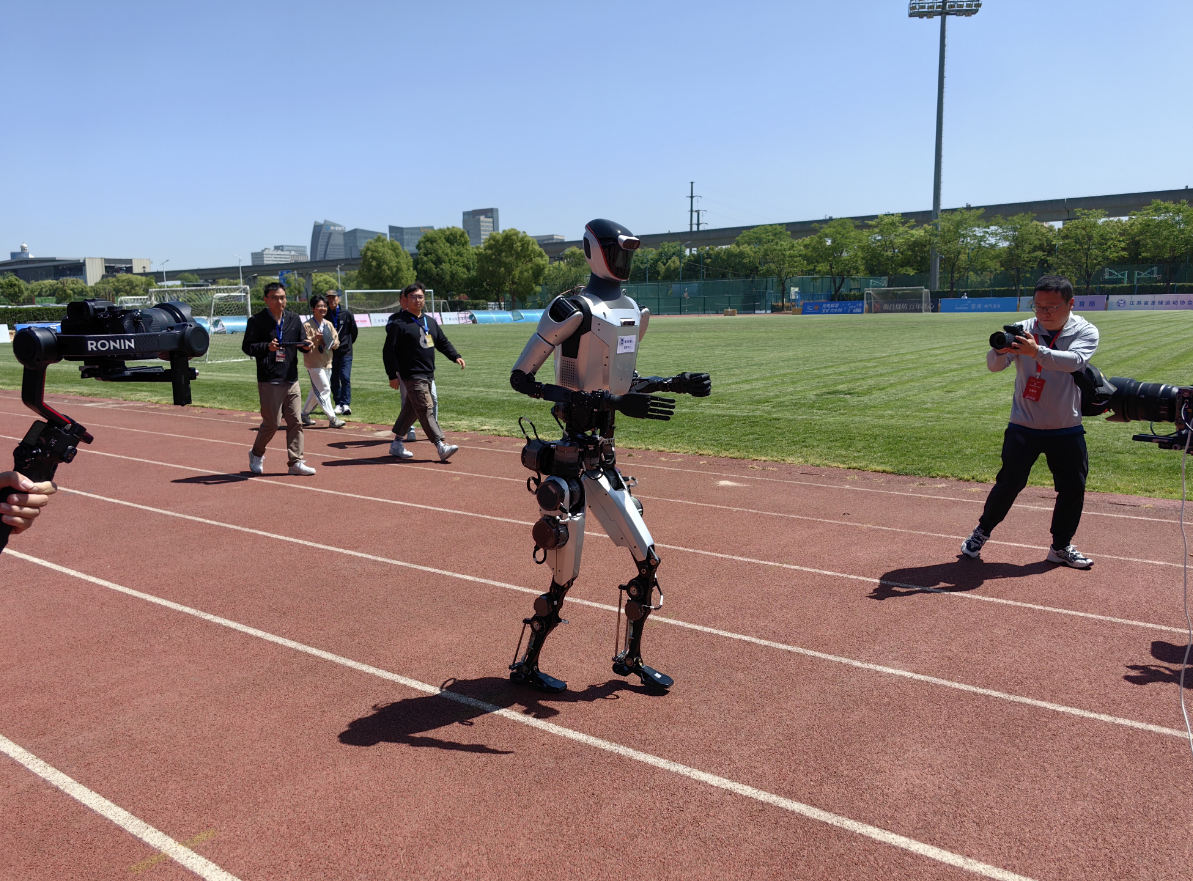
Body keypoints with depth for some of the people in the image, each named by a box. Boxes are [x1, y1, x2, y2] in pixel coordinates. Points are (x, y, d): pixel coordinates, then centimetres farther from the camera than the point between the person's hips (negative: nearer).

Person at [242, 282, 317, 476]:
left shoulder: (294, 319, 11)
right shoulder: (257, 321, -3)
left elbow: (302, 341, 16)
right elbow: (246, 347, -5)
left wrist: (306, 346, -8)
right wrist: (267, 347, -23)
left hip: (291, 380, 5)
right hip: (269, 382, -5)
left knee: (295, 422, 4)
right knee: (271, 423, -1)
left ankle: (296, 462, 10)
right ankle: (257, 454, 23)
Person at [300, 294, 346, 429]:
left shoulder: (329, 324, 11)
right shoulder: (307, 326, -8)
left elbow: (336, 341, 13)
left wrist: (334, 344, -9)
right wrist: (314, 338, -27)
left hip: (327, 362, 7)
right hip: (314, 363, -7)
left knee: (317, 390, 14)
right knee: (325, 389, -11)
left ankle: (305, 414, 30)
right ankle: (332, 418, -8)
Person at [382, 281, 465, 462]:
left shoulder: (430, 322, 14)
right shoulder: (399, 323, -8)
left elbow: (443, 342, 21)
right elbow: (389, 351, -9)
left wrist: (456, 356, 5)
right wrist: (393, 375, -14)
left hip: (428, 374, 8)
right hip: (412, 375, -8)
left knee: (411, 409, 14)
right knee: (425, 410, -11)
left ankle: (396, 444, 25)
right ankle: (441, 446, -16)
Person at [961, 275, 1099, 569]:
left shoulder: (1085, 332, -6)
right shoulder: (1022, 330, -6)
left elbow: (1075, 361, -27)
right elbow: (994, 365, -18)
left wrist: (1037, 351, -44)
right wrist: (1000, 350, -42)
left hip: (1067, 430, 2)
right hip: (1023, 428, -1)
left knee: (1073, 488, 8)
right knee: (1008, 484, -1)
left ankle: (1061, 546, 26)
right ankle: (981, 533, 20)